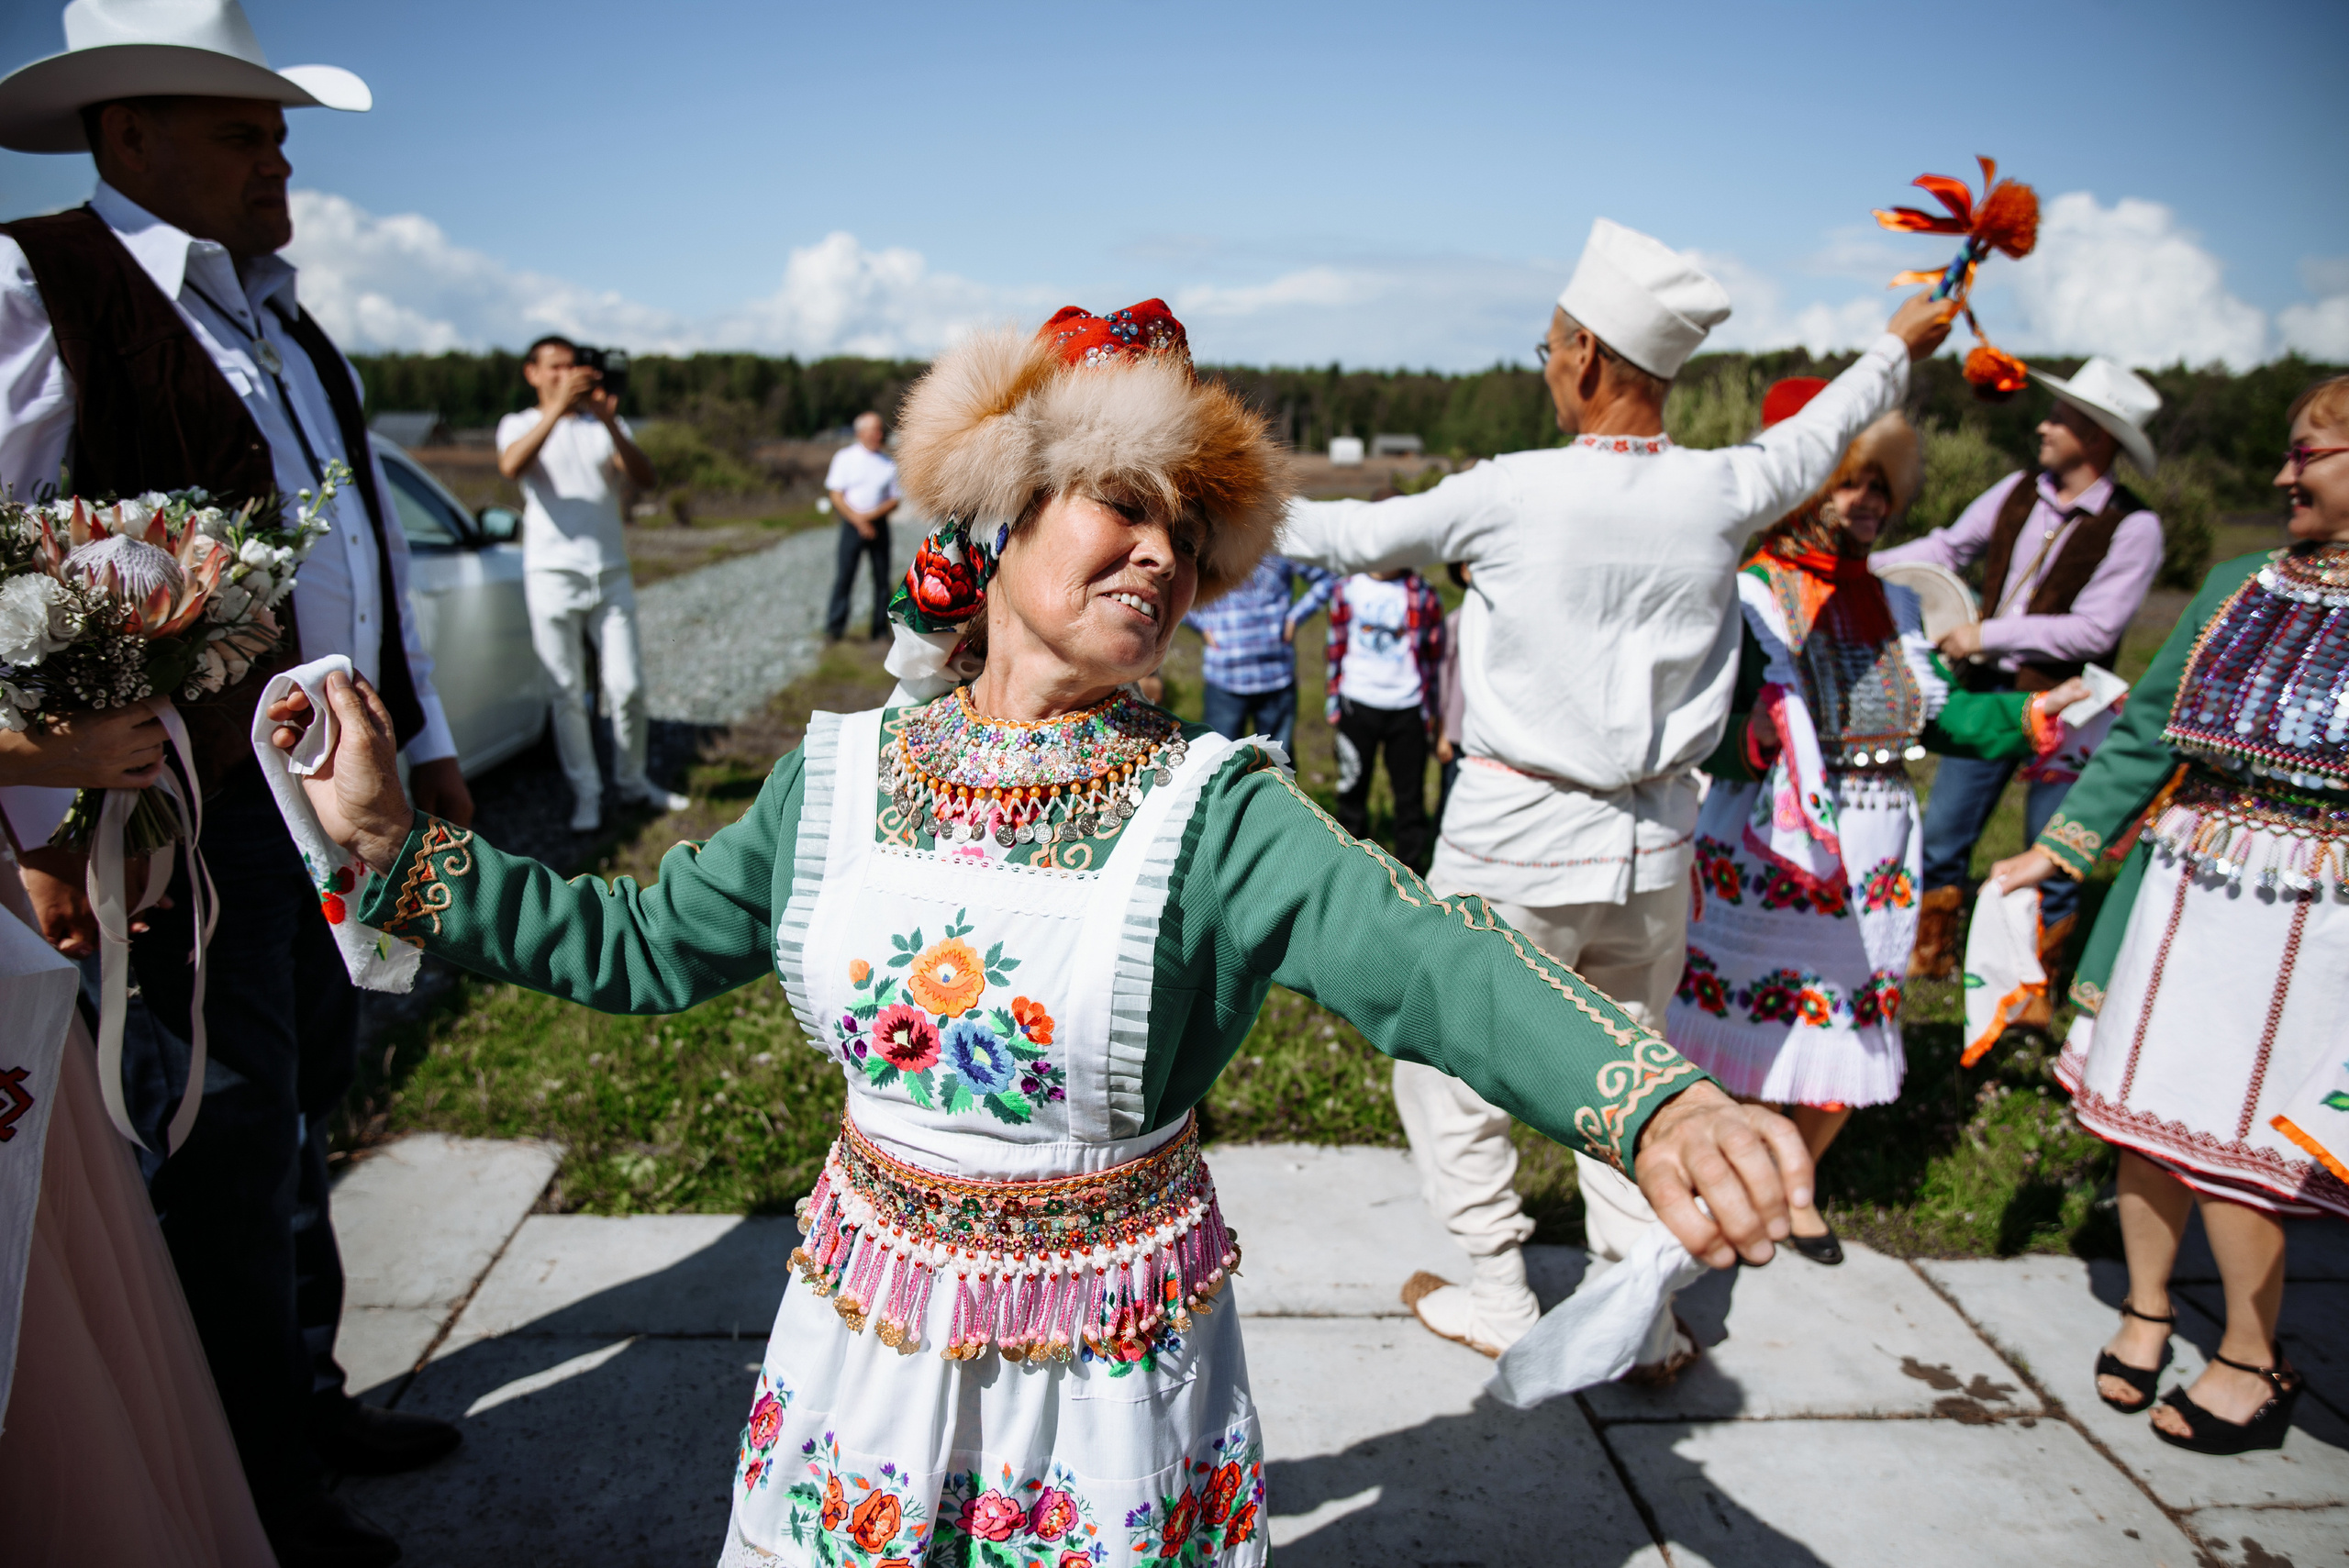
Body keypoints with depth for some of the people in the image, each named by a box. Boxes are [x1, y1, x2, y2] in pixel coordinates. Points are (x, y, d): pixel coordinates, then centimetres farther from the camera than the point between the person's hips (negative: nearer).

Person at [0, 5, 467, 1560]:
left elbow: (366, 545, 20)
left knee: (309, 1093, 18)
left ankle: (310, 1397, 37)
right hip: (201, 804, -8)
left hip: (337, 784, 8)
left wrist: (427, 740, 18)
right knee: (238, 1138, 2)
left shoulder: (284, 323, 16)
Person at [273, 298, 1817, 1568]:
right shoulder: (842, 775, -6)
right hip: (869, 1329, 3)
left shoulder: (1212, 811, -16)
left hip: (1111, 1364, -2)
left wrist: (1657, 1097, -47)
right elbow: (637, 944, 4)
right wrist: (395, 843, -2)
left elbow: (1431, 956, -31)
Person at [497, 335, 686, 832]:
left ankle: (632, 781, 19)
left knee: (628, 686, 2)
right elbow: (511, 465, -19)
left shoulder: (604, 426, 12)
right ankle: (586, 794, 9)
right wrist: (557, 408, -28)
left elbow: (645, 478, -7)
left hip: (611, 574, 2)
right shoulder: (520, 425, 6)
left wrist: (610, 422, -21)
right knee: (567, 695, 0)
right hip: (552, 575, -2)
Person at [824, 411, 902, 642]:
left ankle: (881, 630, 9)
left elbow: (894, 500, 7)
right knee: (844, 575, -6)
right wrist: (858, 520, -11)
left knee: (882, 578, 2)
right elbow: (836, 495, -1)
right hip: (852, 524, -2)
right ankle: (835, 626, 0)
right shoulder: (845, 458, 3)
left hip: (879, 525, 2)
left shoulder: (888, 462, 8)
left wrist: (872, 514, -11)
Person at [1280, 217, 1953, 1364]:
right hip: (1651, 840, 5)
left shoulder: (1511, 493, -15)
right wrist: (1902, 343, 38)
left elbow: (1360, 537, -2)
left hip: (1516, 838, -4)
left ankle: (1499, 1299, 25)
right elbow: (1815, 435, 18)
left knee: (1449, 1064, 15)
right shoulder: (1720, 494, -3)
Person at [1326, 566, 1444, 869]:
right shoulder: (1347, 590, 5)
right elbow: (1336, 648, 10)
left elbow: (1435, 654, 8)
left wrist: (1431, 710, 7)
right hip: (1358, 705, 1)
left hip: (1407, 710, 0)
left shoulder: (1423, 594, 3)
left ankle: (1411, 866, 15)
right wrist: (1334, 704, 7)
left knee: (1410, 793, 3)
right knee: (1352, 790, 8)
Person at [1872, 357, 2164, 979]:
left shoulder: (2133, 528, -13)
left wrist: (1987, 635, -18)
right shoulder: (2018, 491, 2)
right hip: (1987, 693, 4)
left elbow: (2094, 629, -18)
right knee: (1941, 832, 8)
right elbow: (1947, 547, 10)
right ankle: (1931, 953, 27)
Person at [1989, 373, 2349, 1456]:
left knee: (2230, 1140, 3)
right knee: (2145, 1106, 11)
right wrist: (2058, 849, 7)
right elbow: (2146, 732, 10)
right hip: (2180, 887, 5)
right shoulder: (2236, 588, 7)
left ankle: (2252, 1364, 25)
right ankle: (2145, 1309, 32)